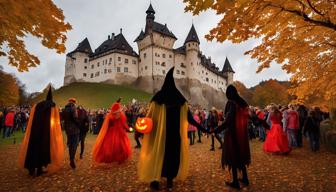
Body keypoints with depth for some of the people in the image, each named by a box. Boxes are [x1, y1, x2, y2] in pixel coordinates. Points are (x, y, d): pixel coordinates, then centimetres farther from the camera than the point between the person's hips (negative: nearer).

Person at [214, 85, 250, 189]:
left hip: (232, 133, -7)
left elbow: (228, 121, -24)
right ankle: (245, 178, 30)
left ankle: (235, 182, 14)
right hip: (242, 133, 7)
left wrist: (215, 130, -24)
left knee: (233, 156, 4)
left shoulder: (231, 103, -16)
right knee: (241, 155, 19)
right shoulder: (243, 103, 5)